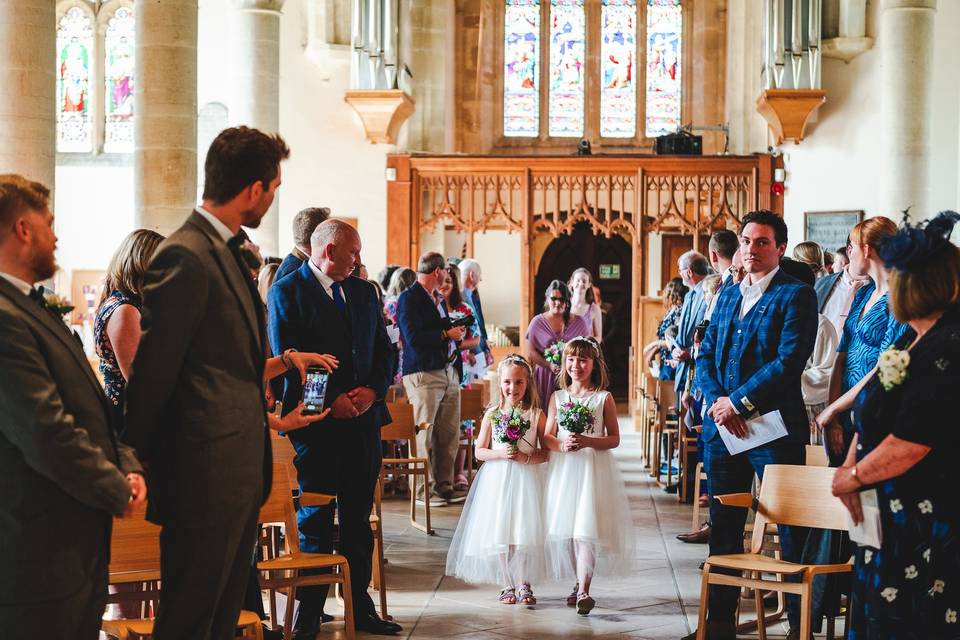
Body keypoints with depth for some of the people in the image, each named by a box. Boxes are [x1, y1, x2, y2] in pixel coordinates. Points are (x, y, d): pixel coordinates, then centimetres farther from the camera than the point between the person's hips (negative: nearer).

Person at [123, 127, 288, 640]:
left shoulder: (231, 251, 14)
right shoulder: (185, 257, -17)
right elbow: (152, 375, -14)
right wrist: (136, 465, -9)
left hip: (241, 472, 10)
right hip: (206, 476, -9)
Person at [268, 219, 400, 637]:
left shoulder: (363, 291, 15)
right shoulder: (287, 293, -4)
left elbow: (384, 350, 14)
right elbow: (286, 360, -10)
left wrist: (372, 390, -4)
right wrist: (331, 400, -15)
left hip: (363, 418, 6)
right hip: (317, 422, -5)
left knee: (358, 519, 11)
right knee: (315, 521, 0)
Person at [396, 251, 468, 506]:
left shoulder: (440, 299, 21)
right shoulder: (409, 298, -8)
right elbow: (414, 338, -18)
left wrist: (457, 334, 8)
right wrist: (447, 334, -11)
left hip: (449, 372, 8)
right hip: (424, 374, -8)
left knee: (450, 434, 8)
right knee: (424, 435, -5)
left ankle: (444, 486, 15)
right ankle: (422, 490, 1)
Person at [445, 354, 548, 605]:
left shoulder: (536, 415, -1)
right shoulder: (492, 415, 3)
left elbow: (547, 452, 0)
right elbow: (479, 451, 4)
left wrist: (526, 457, -16)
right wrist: (501, 454, -13)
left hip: (526, 480, -1)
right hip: (497, 480, 1)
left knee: (525, 533, -4)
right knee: (499, 533, 2)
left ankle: (524, 584, 9)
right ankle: (507, 585, 14)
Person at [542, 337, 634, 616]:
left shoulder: (604, 398, 1)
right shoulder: (557, 397, 8)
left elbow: (614, 439, 0)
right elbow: (546, 437, 8)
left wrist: (587, 441, -16)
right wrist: (561, 445, -13)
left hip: (593, 469, -3)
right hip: (563, 469, 3)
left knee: (586, 529, -11)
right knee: (565, 528, 5)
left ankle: (583, 591, -15)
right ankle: (580, 583, 20)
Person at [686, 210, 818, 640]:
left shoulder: (795, 295, -6)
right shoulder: (728, 296, 16)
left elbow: (789, 362, -16)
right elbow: (706, 355, 13)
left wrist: (738, 403, -14)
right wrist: (716, 400, -6)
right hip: (722, 427, 7)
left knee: (791, 531, 0)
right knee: (723, 527, 12)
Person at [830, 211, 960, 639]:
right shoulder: (915, 340, 10)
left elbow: (909, 444, -24)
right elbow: (873, 417, 13)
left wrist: (852, 477, -9)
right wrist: (850, 469, -2)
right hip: (890, 519, 10)